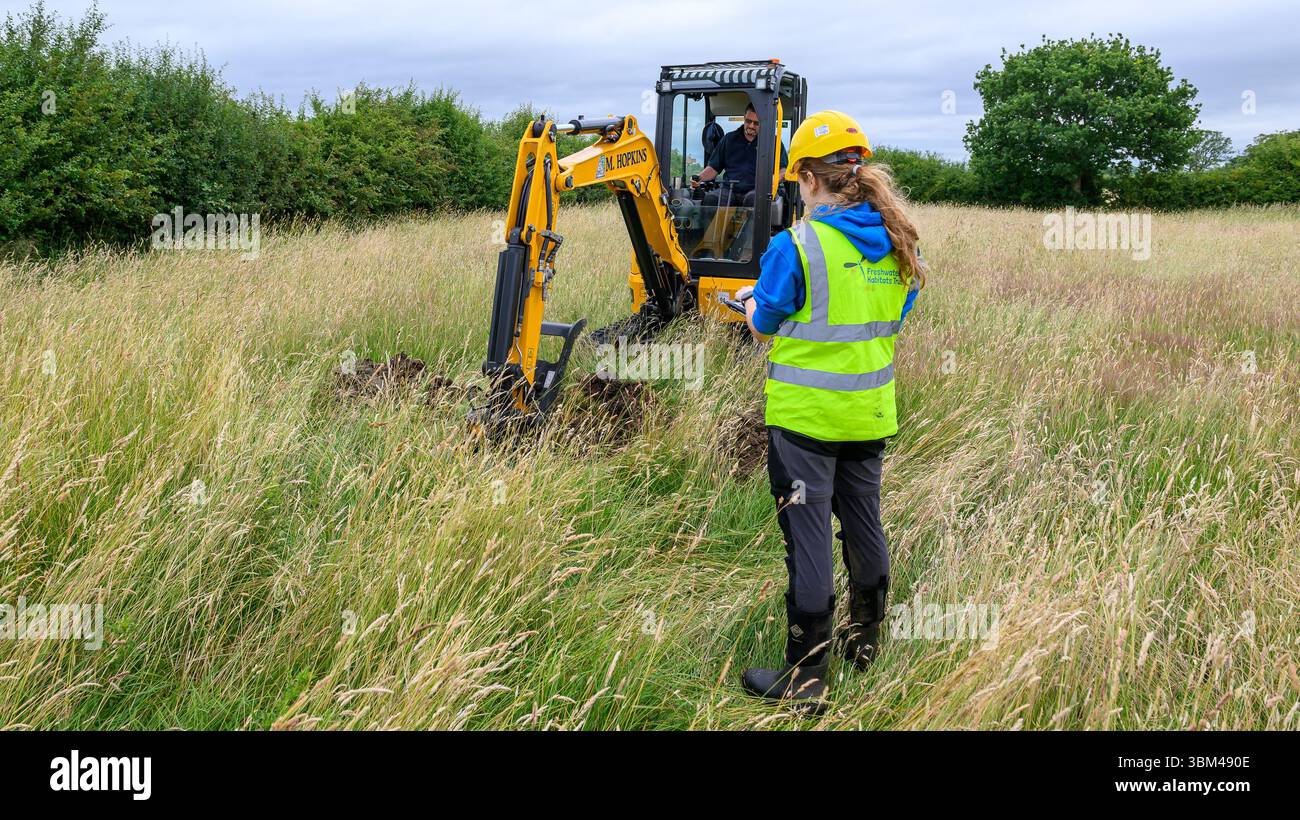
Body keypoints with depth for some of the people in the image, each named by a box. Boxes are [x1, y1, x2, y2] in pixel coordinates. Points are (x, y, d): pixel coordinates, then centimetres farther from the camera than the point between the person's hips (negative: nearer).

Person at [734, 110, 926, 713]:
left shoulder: (795, 246, -16)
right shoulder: (898, 244, 2)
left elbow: (764, 330, -5)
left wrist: (749, 301, 17)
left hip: (805, 416, -6)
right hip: (870, 413, 6)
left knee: (809, 538, 1)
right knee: (864, 523, 21)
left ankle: (806, 677, 11)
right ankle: (865, 641, 39)